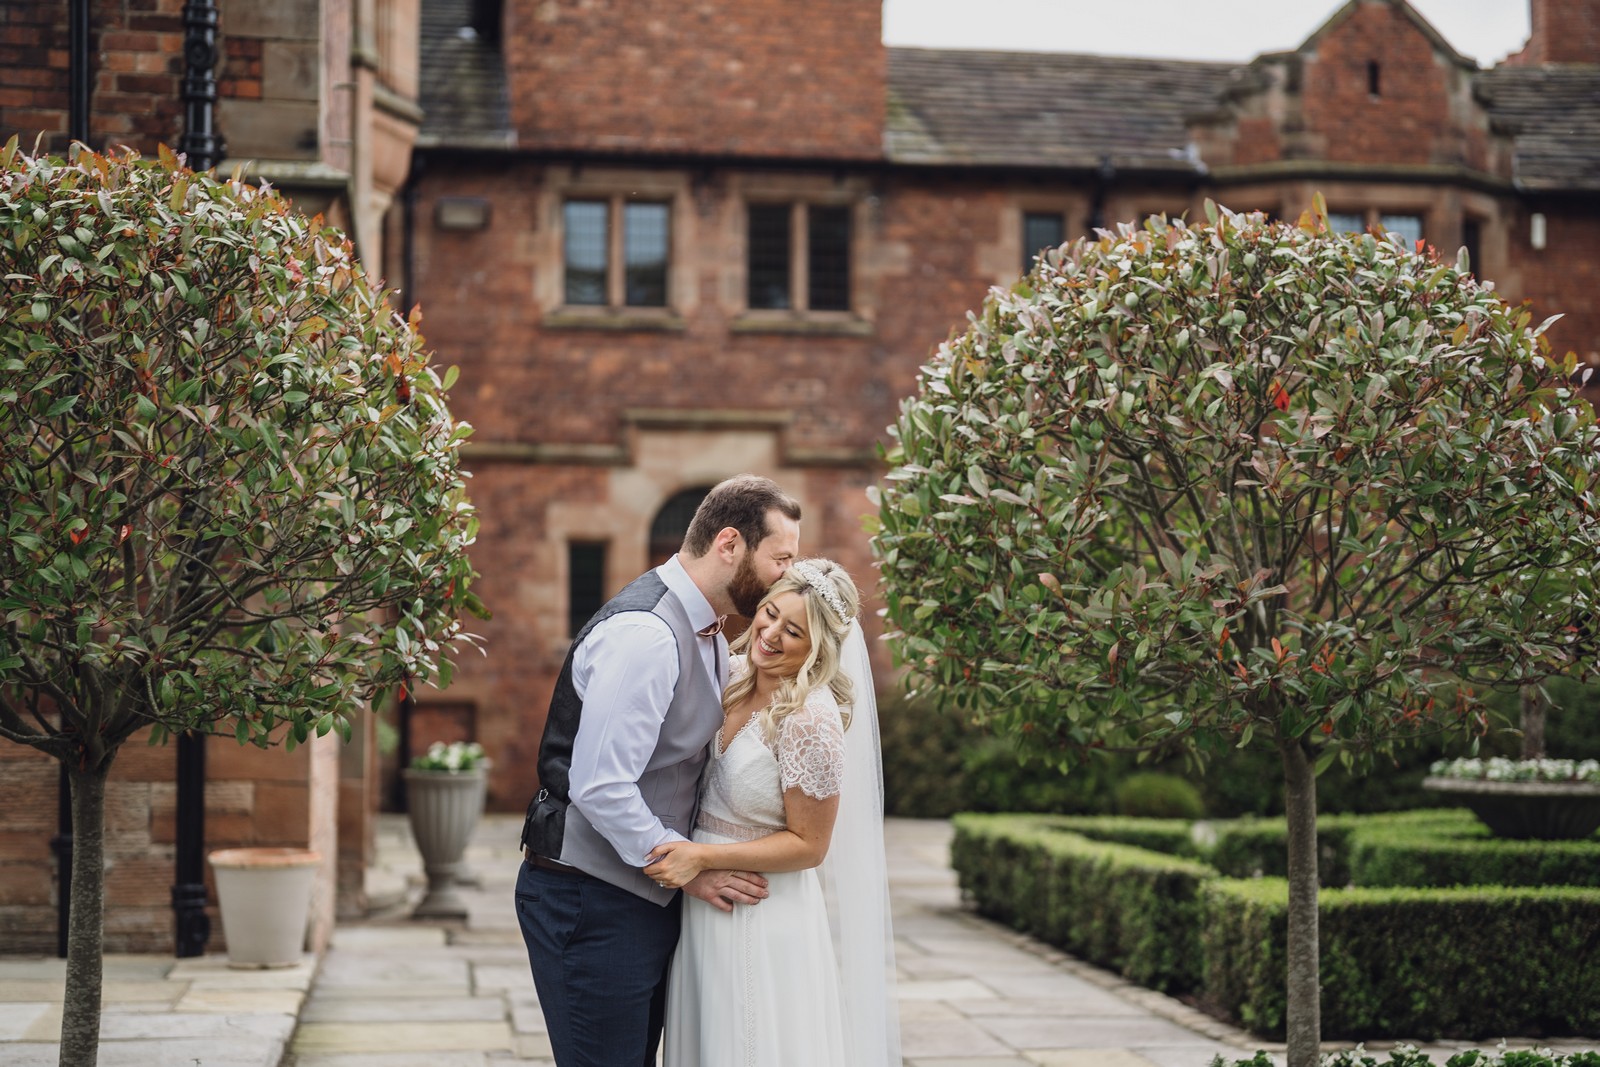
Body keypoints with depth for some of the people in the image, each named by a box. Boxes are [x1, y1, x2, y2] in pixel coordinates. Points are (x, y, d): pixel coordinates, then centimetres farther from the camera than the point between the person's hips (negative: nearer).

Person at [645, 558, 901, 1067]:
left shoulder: (811, 720, -22)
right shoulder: (731, 676, 0)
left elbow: (808, 844, -15)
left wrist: (702, 857, -20)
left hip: (765, 924, -7)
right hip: (702, 911, 7)